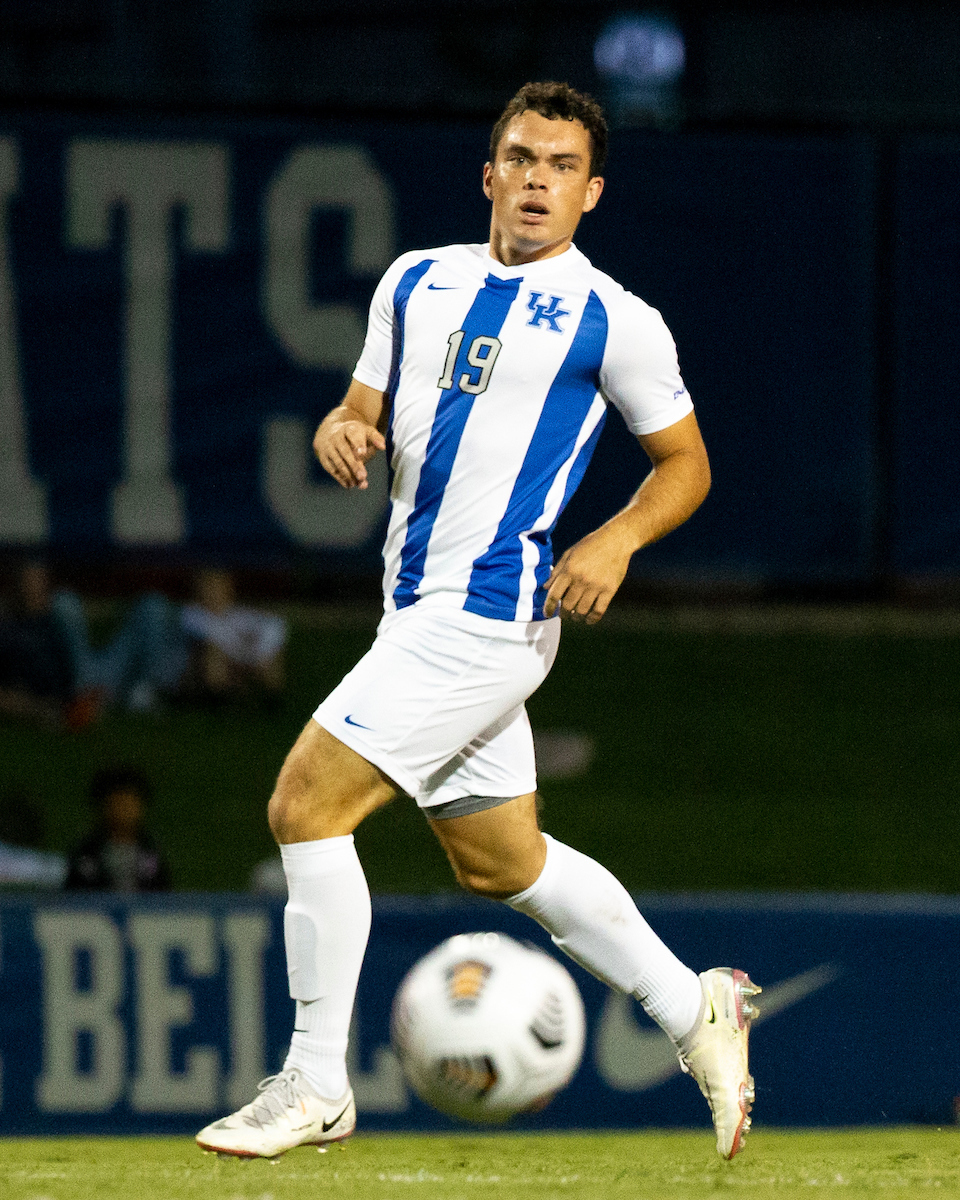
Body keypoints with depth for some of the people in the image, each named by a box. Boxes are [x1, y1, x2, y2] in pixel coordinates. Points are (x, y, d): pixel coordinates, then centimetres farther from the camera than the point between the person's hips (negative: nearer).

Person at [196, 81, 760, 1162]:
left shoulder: (615, 322, -3)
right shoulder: (417, 283, 12)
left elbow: (684, 462, 5)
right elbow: (367, 407, 18)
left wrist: (616, 540, -13)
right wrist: (343, 428, -6)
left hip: (491, 614, -7)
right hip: (420, 607, 7)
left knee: (308, 802, -14)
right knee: (500, 862, 14)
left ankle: (314, 1085, -6)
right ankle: (694, 1009, 28)